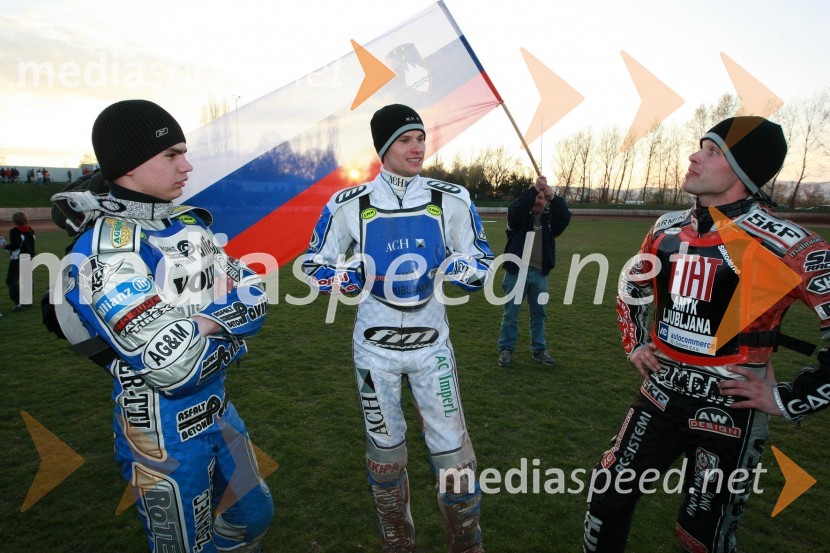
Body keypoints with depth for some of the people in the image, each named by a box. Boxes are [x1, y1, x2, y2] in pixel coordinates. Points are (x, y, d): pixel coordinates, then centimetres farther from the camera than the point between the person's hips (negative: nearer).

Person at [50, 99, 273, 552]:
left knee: (253, 516, 24)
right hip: (163, 431, -7)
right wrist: (220, 316, -12)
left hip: (216, 408, 7)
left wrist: (194, 318, -17)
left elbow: (256, 299, -1)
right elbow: (174, 366, -29)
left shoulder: (190, 225, 2)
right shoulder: (106, 249, -22)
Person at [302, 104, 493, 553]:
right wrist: (348, 276, -19)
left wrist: (462, 268, -20)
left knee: (453, 451, 3)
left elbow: (483, 262, 3)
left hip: (432, 344, 1)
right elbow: (314, 266, 2)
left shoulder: (452, 201, -3)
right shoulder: (349, 205, -6)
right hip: (375, 346, 0)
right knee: (385, 450, 15)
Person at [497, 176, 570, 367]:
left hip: (540, 274, 3)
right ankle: (506, 349, 16)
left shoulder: (550, 218, 7)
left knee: (539, 313, 13)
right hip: (517, 271, -3)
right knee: (511, 313, 4)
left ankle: (539, 349, 26)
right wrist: (534, 188, -27)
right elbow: (516, 207, -22)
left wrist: (553, 197, -25)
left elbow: (565, 217, -12)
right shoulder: (519, 216, -1)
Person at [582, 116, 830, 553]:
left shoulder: (783, 245, -18)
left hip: (729, 413, -5)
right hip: (661, 397, 5)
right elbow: (631, 287, 19)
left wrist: (789, 399, -13)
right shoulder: (668, 230, 1)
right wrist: (635, 344, 11)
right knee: (609, 495, 12)